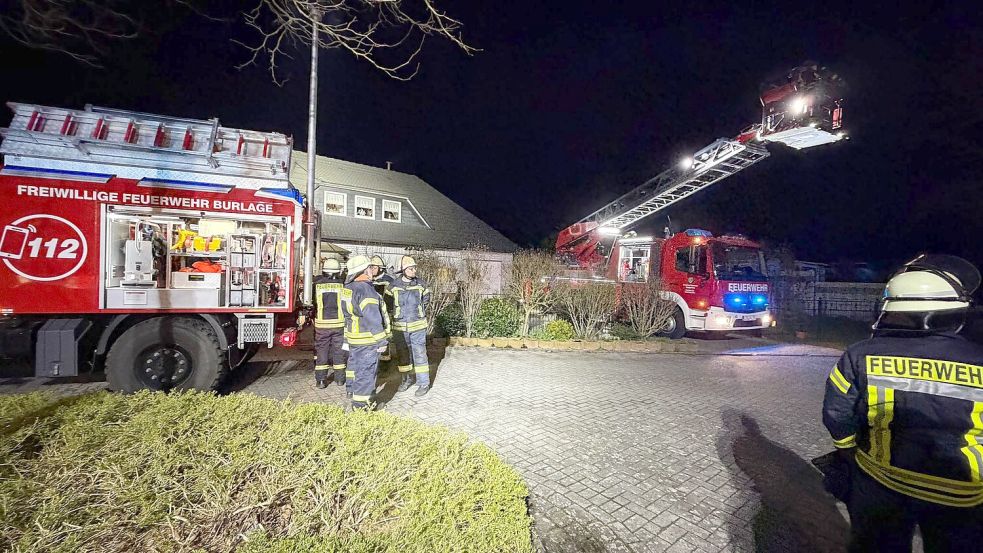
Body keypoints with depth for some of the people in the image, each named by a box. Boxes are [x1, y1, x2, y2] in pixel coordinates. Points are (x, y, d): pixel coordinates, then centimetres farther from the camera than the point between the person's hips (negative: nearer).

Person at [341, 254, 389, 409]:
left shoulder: (348, 287, 9)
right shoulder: (365, 289, -21)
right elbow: (373, 318, -24)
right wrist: (381, 340, -19)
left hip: (353, 338, 10)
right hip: (367, 340, -10)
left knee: (356, 369, 21)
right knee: (366, 372, 1)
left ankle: (357, 401, 35)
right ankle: (361, 405, 9)